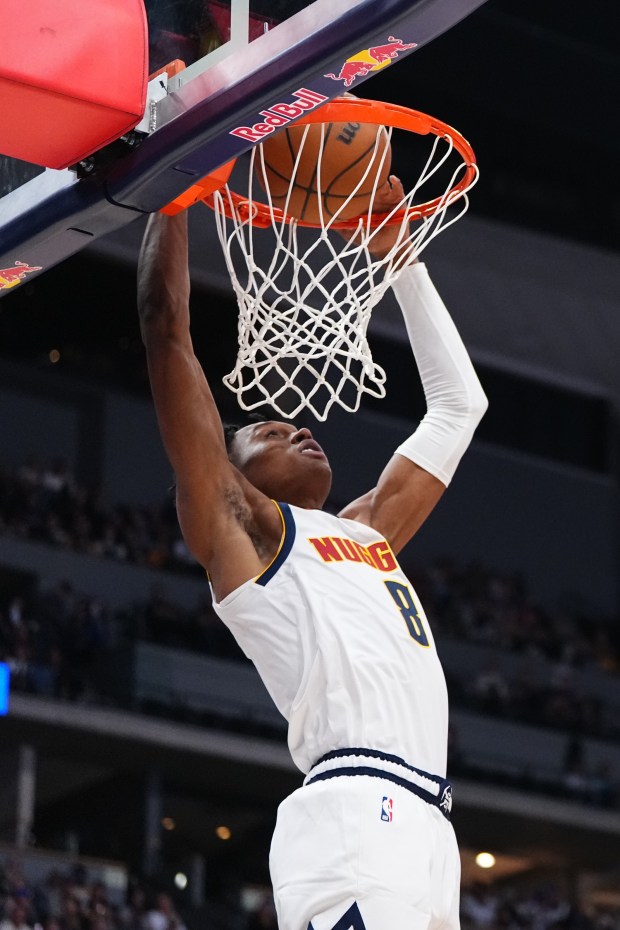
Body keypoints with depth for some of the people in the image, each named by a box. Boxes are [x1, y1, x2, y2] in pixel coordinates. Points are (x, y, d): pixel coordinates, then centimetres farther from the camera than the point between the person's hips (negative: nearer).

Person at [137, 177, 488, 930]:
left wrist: (400, 253, 39)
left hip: (424, 830, 8)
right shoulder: (235, 525, 11)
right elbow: (166, 329, 7)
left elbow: (458, 403, 41)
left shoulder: (365, 533, 30)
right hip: (357, 819, -8)